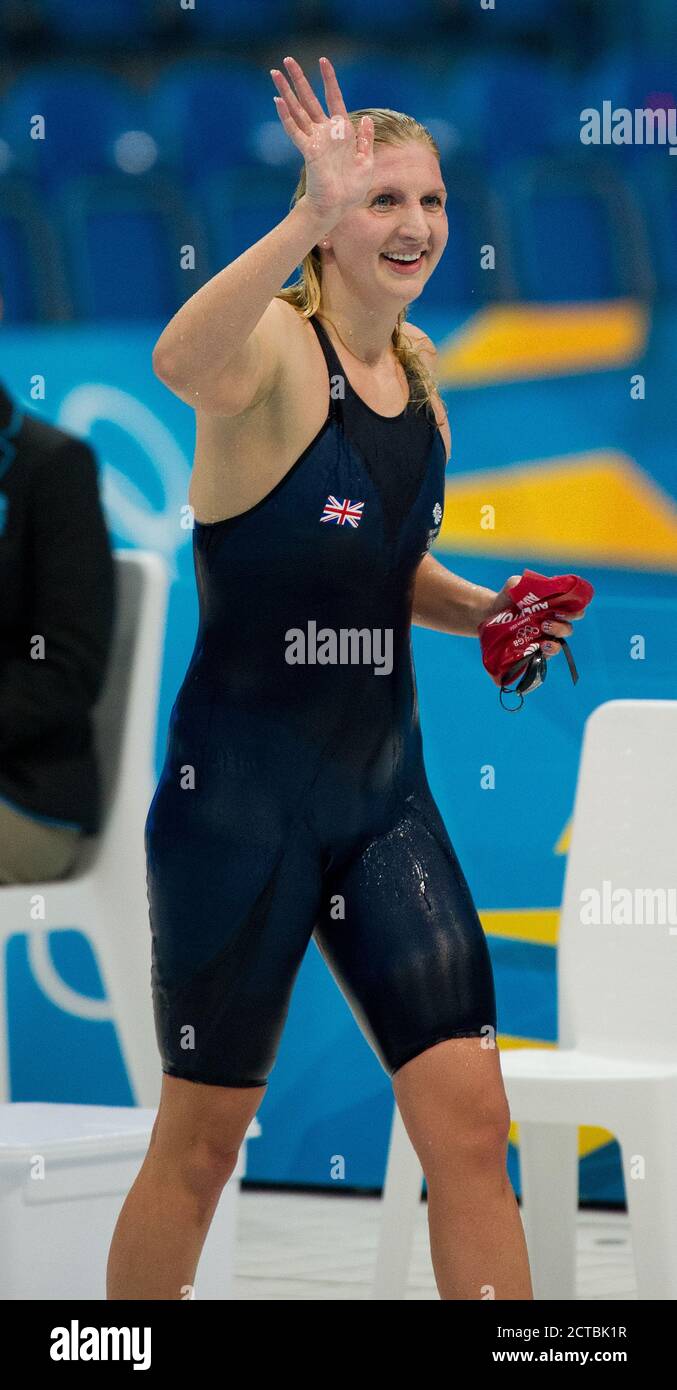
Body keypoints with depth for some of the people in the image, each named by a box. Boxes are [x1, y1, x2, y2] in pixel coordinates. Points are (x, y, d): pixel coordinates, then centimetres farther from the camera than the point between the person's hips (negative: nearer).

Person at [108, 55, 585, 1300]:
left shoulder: (416, 366, 10)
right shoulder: (275, 346, -13)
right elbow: (184, 364, -41)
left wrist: (481, 612, 7)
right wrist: (312, 215, -53)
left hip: (384, 791, 6)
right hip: (242, 791, -6)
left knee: (470, 1126, -1)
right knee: (202, 1142, 5)